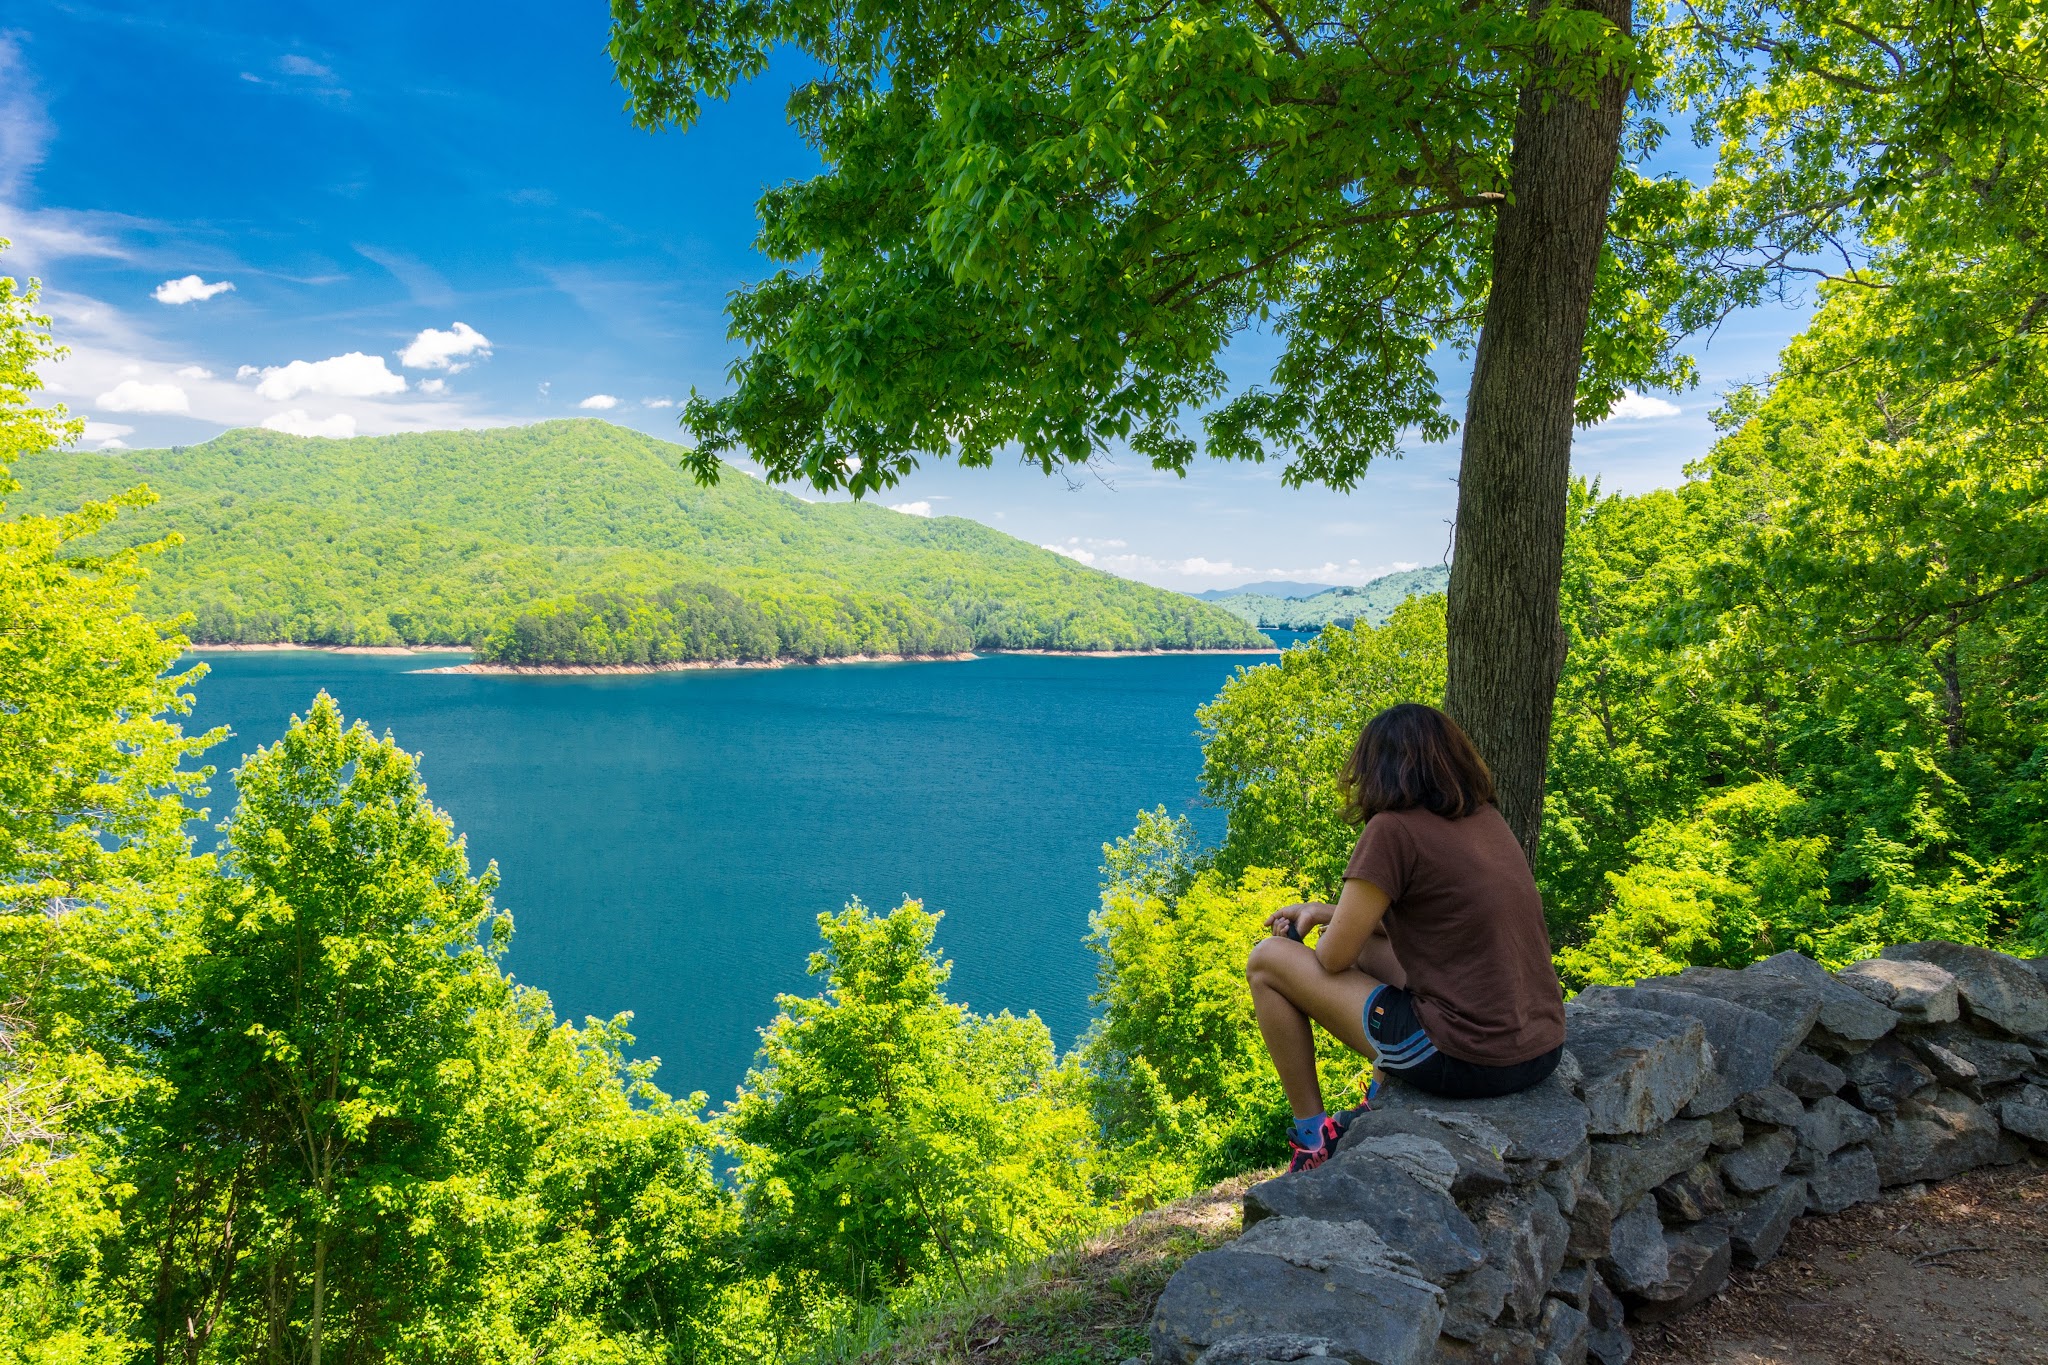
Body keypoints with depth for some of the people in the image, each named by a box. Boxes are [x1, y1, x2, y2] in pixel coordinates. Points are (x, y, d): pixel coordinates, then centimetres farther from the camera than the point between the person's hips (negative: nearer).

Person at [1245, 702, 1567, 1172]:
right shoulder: (1485, 817, 9)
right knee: (1371, 947, 30)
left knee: (1267, 961, 4)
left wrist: (1312, 930, 16)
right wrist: (1322, 911, 23)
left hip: (1466, 1059, -8)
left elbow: (1334, 958, -8)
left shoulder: (1393, 830, -14)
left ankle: (1313, 1136, 15)